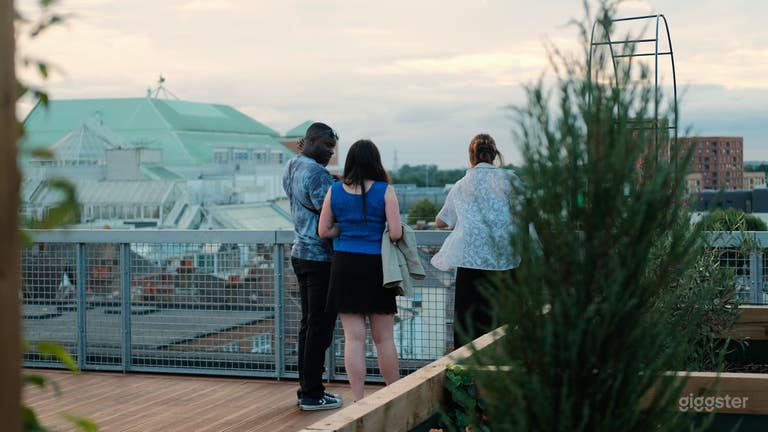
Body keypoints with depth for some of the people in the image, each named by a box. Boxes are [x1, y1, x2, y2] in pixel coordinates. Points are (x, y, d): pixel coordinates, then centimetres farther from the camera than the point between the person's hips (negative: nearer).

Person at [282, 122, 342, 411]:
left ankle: (307, 388, 19)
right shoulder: (317, 173, -17)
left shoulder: (291, 168, 13)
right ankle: (312, 395, 1)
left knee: (309, 323, 14)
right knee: (320, 326, -4)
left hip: (300, 253, 10)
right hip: (321, 257, -10)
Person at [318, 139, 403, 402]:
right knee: (384, 338, 9)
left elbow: (324, 231, 5)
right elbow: (396, 233, -10)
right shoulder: (385, 190, -6)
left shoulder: (335, 191, 2)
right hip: (376, 265, -2)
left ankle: (359, 400, 5)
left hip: (345, 266, 2)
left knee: (354, 338, 4)